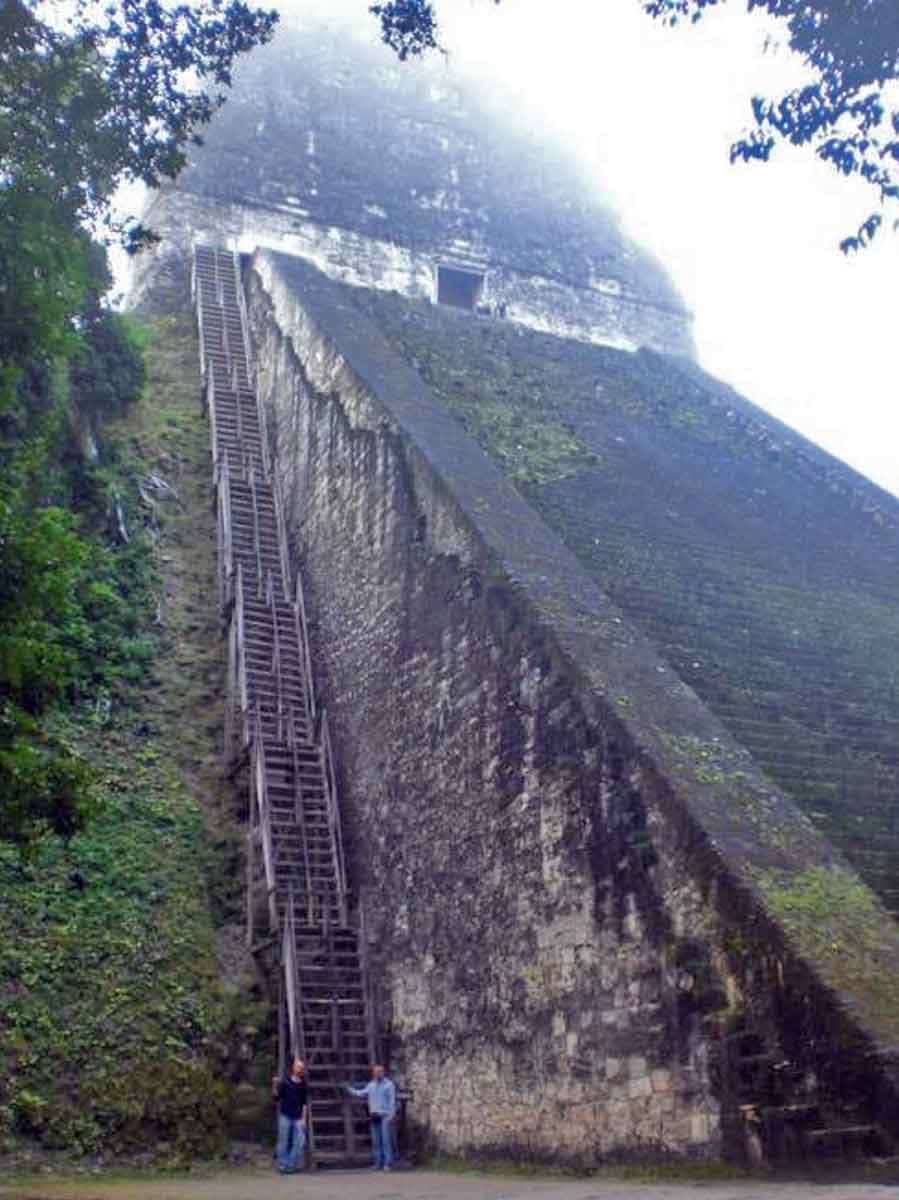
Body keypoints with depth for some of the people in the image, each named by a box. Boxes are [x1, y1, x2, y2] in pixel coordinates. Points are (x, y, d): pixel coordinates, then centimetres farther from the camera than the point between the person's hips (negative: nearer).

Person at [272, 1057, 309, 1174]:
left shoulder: (303, 1085, 4)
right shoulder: (285, 1081, -4)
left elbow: (305, 1103, 6)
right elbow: (276, 1097, -3)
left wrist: (304, 1118, -1)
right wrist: (275, 1086, -20)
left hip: (298, 1118, 2)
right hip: (285, 1116, -2)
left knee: (300, 1142, -3)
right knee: (284, 1142, 2)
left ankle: (291, 1165, 9)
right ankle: (283, 1165, 13)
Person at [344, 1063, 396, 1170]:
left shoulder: (389, 1084, -2)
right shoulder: (371, 1085, 14)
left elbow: (392, 1101, -5)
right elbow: (361, 1094, 21)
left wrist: (391, 1115, -13)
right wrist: (349, 1088, 14)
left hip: (385, 1116, -5)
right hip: (374, 1116, 5)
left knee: (386, 1140, -9)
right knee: (375, 1141, 7)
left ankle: (388, 1163, -8)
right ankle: (377, 1163, 12)